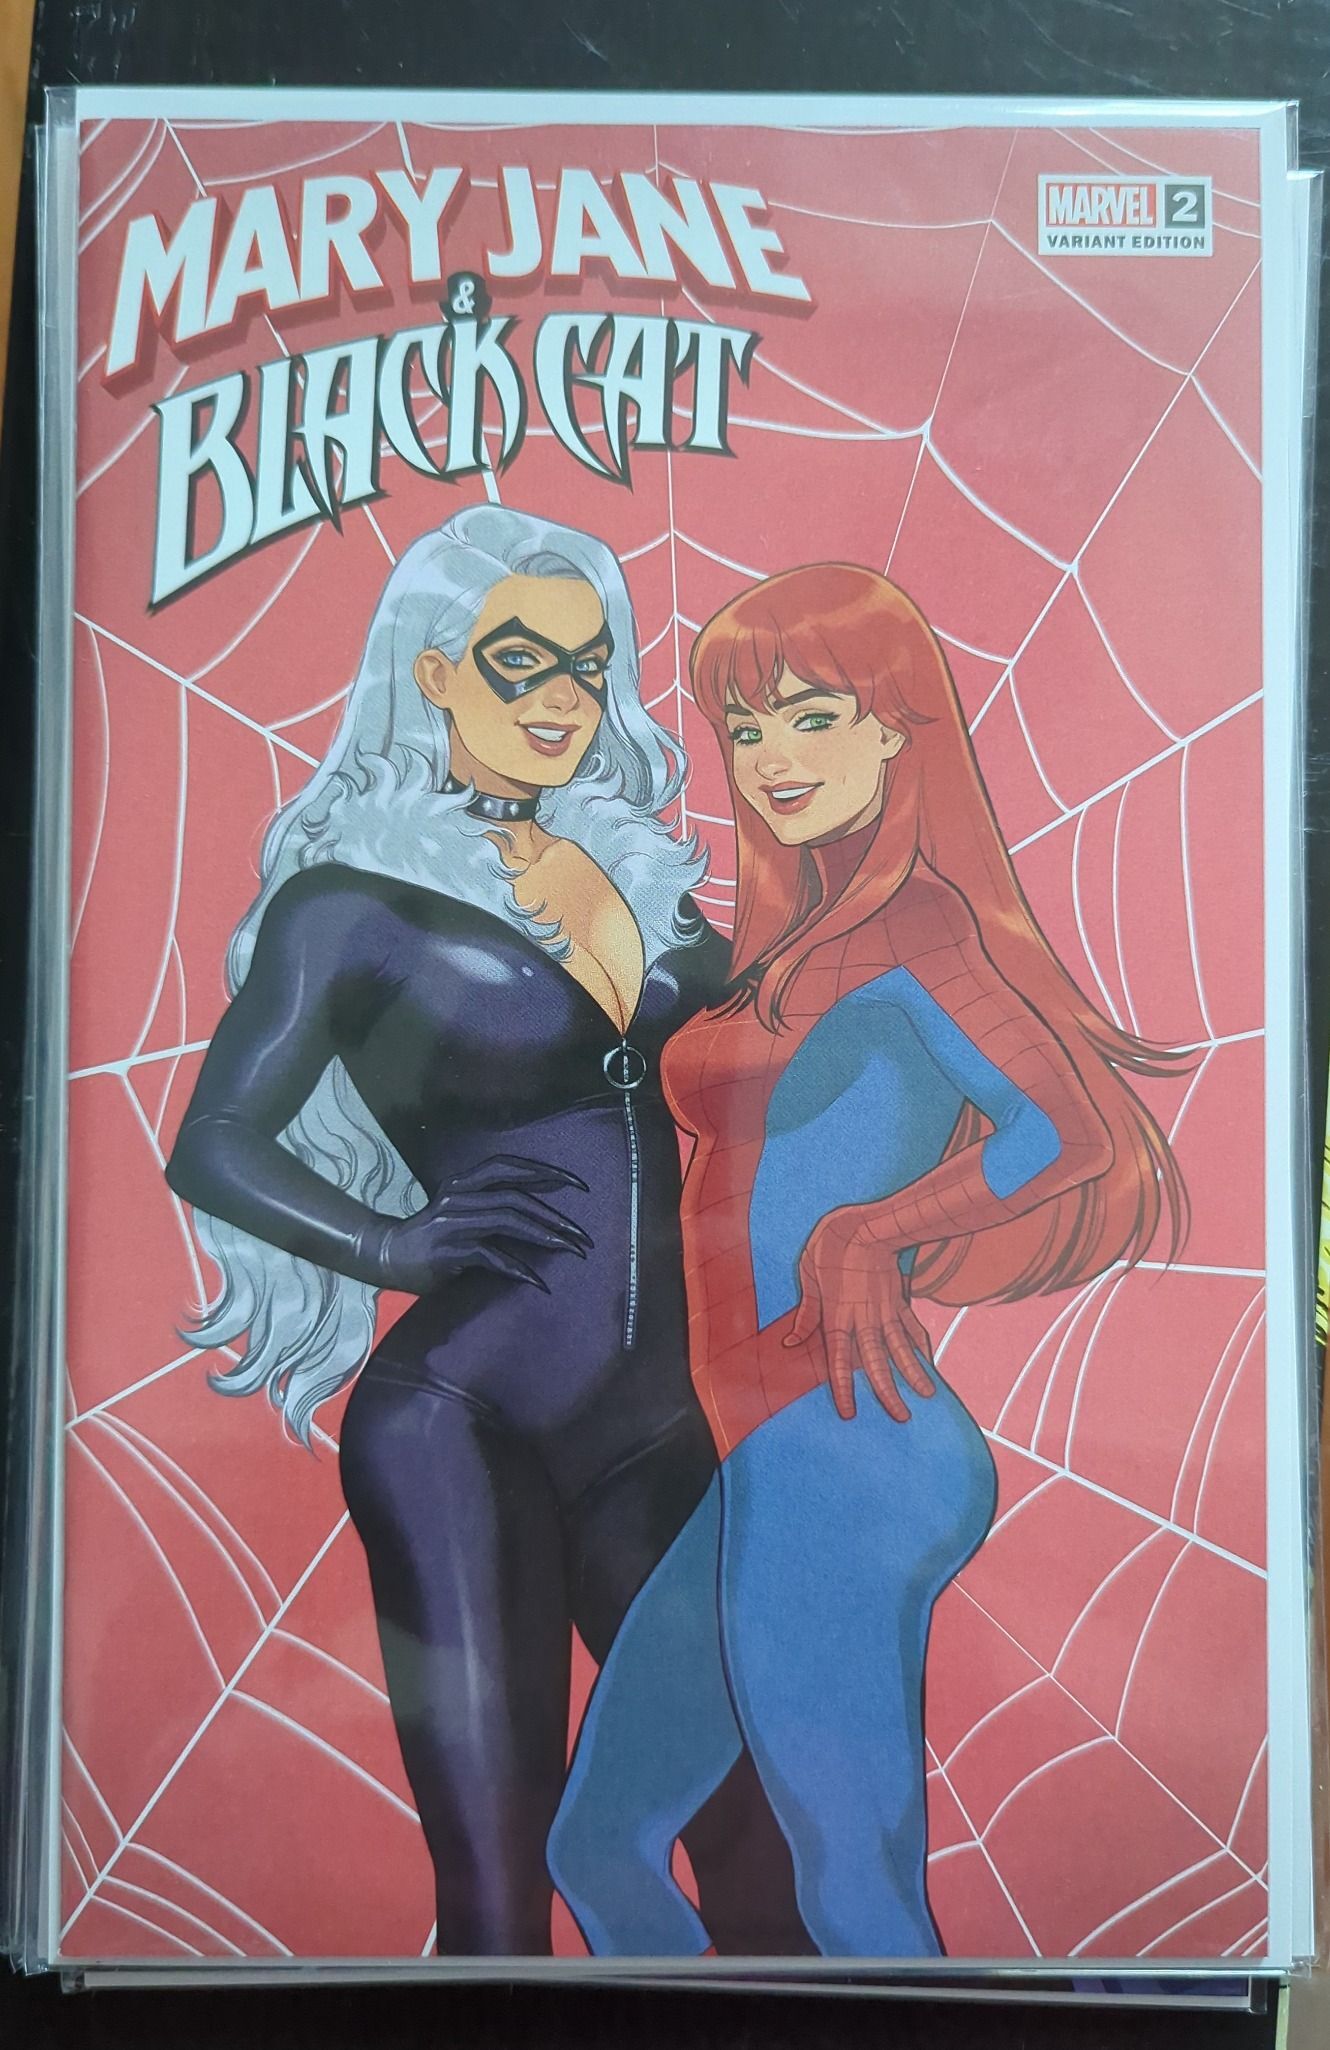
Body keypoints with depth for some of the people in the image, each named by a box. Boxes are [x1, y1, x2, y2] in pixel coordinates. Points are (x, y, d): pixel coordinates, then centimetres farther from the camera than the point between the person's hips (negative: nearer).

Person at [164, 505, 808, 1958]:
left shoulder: (636, 862, 11)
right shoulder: (354, 899, -3)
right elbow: (215, 1147, -2)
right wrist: (390, 1247, -13)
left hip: (652, 1427, 5)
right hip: (462, 1422, -5)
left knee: (756, 1845, 13)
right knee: (494, 1876, 7)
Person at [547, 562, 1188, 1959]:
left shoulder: (916, 927, -12)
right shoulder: (813, 934, 13)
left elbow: (1081, 1134, -24)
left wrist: (862, 1238, -18)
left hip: (830, 1465, -9)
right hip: (775, 1467, 9)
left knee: (860, 1907, 8)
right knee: (599, 1853, 21)